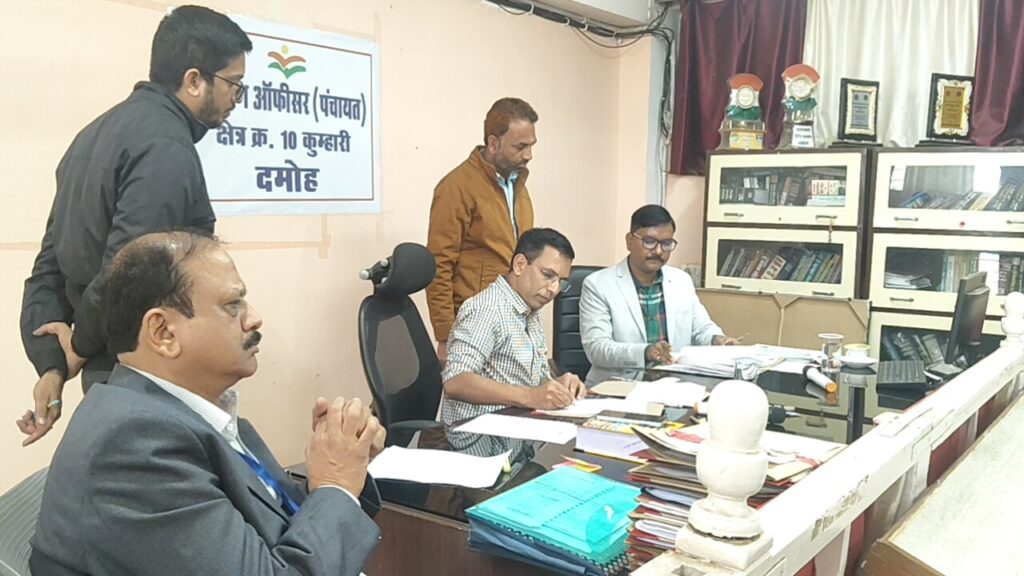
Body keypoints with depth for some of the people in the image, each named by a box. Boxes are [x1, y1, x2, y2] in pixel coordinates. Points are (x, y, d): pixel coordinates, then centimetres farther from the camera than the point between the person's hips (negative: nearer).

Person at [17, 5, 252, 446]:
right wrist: (83, 348, -8)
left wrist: (51, 364, 4)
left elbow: (51, 264, 11)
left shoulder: (100, 132, 12)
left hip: (113, 377, 9)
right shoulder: (166, 148, -18)